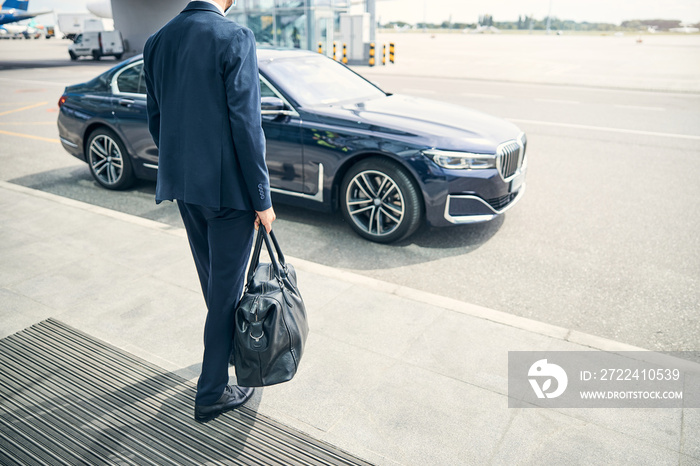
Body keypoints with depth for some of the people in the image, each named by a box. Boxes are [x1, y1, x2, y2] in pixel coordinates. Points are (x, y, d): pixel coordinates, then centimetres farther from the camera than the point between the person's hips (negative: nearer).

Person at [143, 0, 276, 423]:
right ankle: (211, 394, 18)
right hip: (228, 186, -7)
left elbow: (155, 120, 11)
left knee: (213, 278, 23)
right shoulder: (236, 38, -14)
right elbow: (247, 125, -18)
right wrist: (262, 198, -12)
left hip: (183, 185, 7)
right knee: (226, 287, 5)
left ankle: (231, 344, 47)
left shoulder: (157, 42, 6)